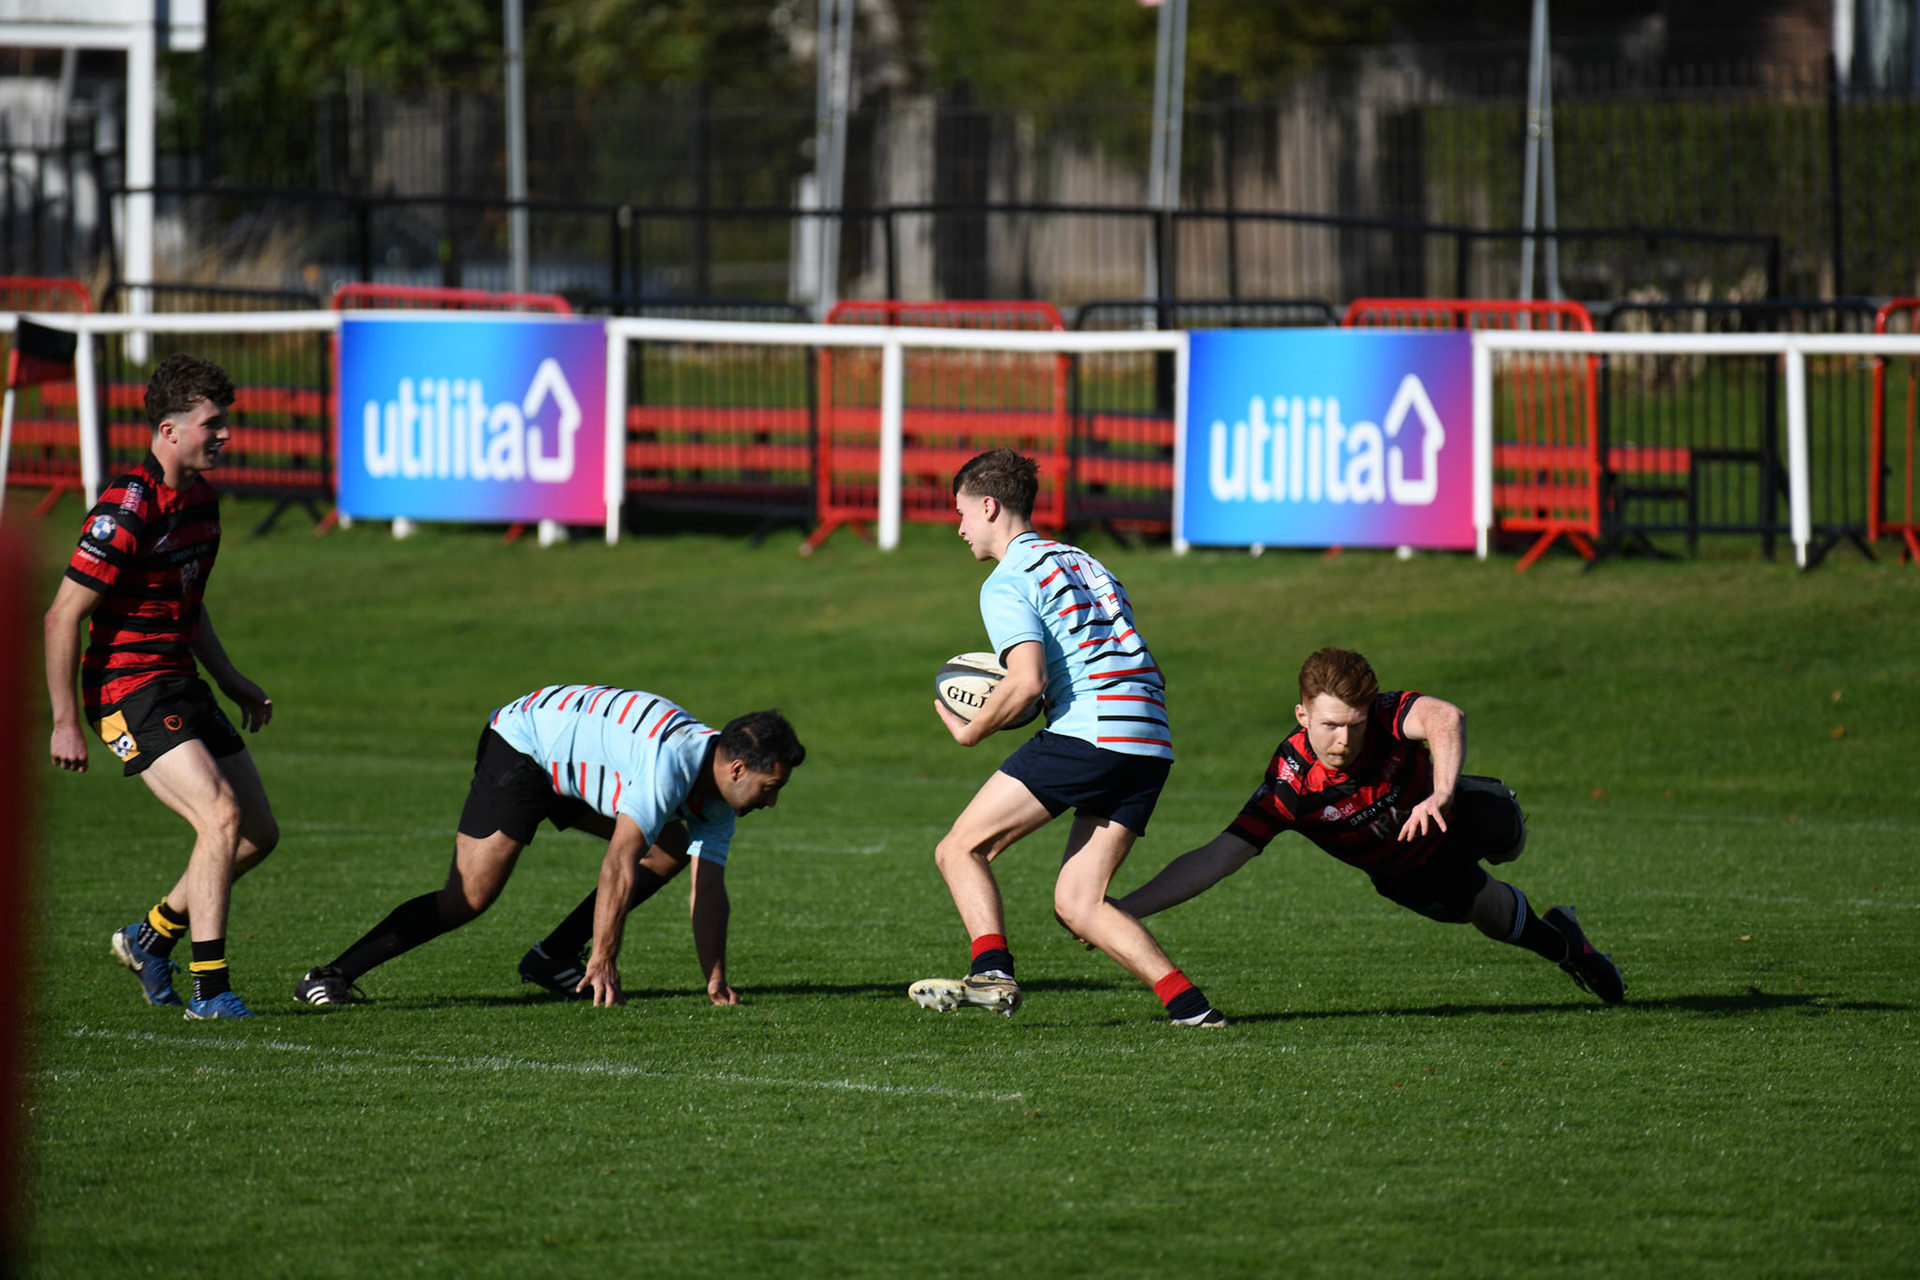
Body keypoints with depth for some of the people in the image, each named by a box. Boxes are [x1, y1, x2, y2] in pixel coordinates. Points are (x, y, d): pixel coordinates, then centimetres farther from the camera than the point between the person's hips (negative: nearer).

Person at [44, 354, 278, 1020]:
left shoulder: (199, 495, 10)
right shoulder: (127, 509, -19)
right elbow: (62, 616, -18)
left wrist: (231, 680, 22)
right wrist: (66, 722, -17)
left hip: (182, 684, 9)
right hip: (130, 690, -9)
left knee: (258, 833, 9)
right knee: (221, 817, -22)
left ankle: (152, 935, 26)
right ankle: (208, 987, -18)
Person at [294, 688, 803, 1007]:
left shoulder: (719, 796, -5)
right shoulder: (671, 767, -34)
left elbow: (708, 889, -3)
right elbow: (618, 865, -38)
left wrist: (715, 981, -11)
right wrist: (603, 962, -38)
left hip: (577, 767, 9)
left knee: (672, 849, 5)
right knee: (469, 896, -19)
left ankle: (554, 958, 7)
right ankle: (329, 978, -14)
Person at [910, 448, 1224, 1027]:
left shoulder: (1006, 584, -1)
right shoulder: (1081, 562, 26)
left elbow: (1027, 680, -15)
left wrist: (972, 730, 2)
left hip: (1087, 734, -8)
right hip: (1150, 745, 8)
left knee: (960, 850, -1)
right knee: (1077, 903, 7)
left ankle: (993, 973, -21)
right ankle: (1189, 1005, -7)